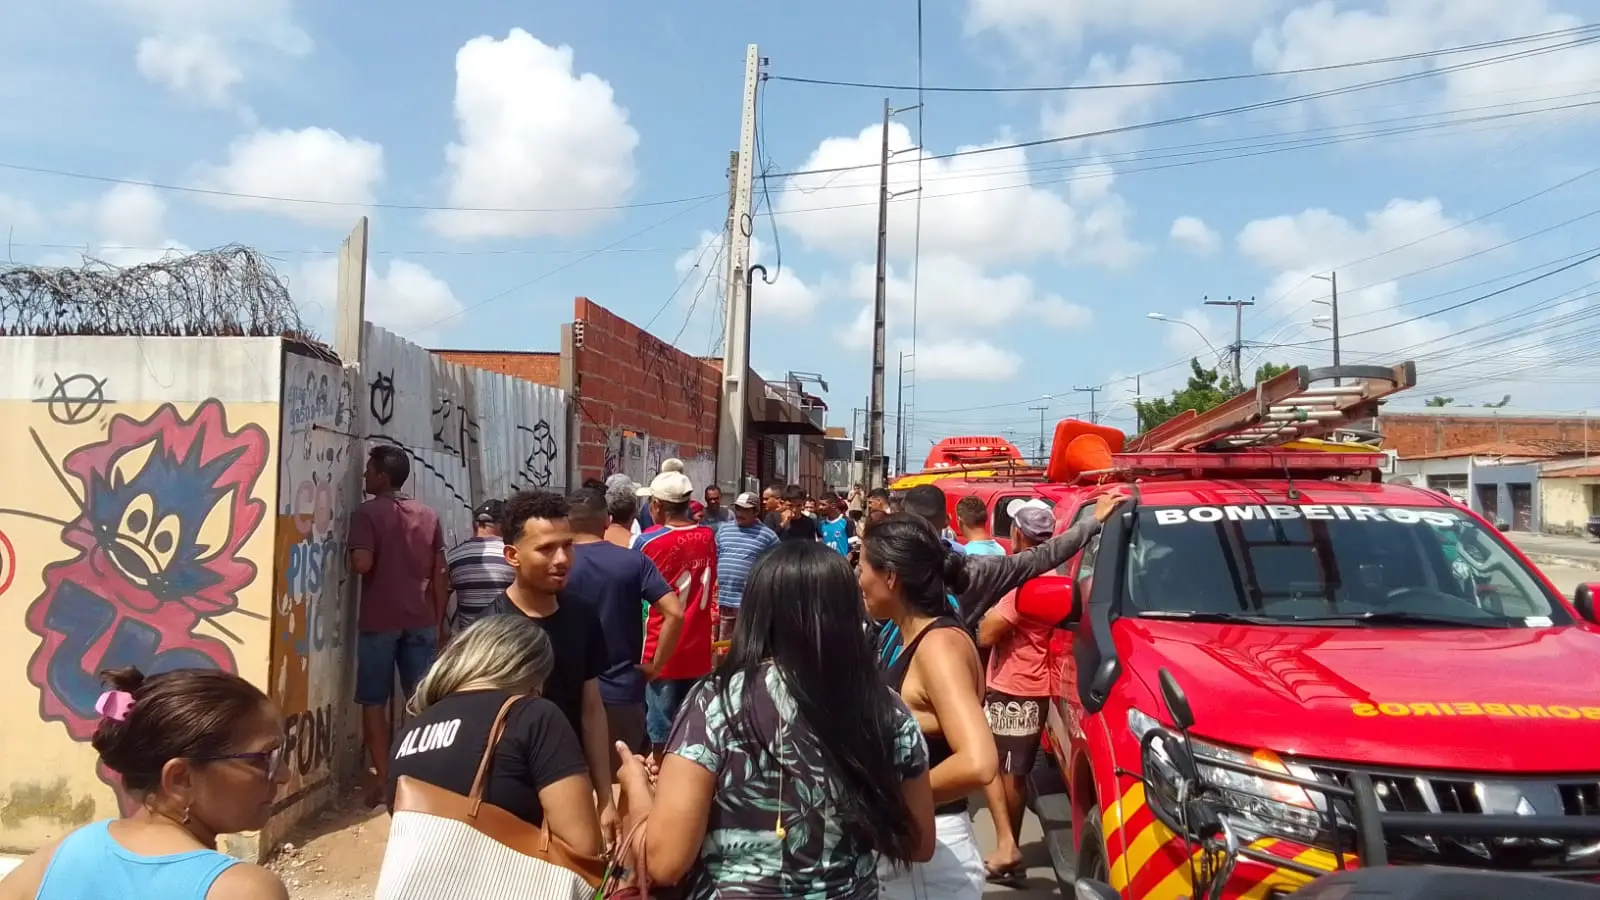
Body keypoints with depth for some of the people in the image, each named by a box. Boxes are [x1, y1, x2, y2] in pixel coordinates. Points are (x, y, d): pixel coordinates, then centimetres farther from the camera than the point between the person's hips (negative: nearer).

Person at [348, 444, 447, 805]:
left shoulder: (367, 513, -5)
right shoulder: (429, 515, 9)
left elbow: (362, 564, -18)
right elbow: (440, 574, 8)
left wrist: (352, 556, 6)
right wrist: (439, 623, 13)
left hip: (378, 621, -4)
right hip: (421, 620, 4)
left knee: (374, 701, 6)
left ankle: (381, 777, 7)